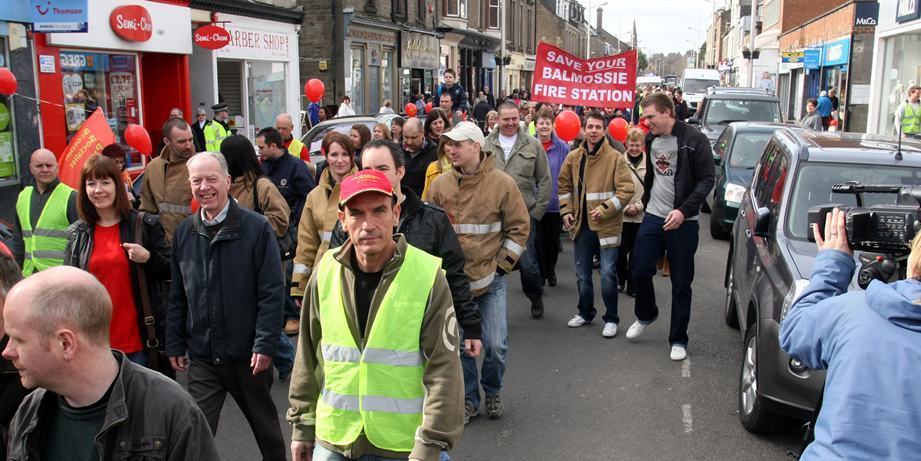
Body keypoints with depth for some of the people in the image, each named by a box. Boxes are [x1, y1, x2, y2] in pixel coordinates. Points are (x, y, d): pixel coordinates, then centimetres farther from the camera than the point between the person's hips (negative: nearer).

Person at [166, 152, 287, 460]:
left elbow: (272, 292, -11)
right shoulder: (184, 232, 3)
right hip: (201, 356, 3)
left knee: (264, 423, 17)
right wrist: (175, 344, 8)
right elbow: (177, 295, 9)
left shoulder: (256, 228, -10)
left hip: (248, 353, -2)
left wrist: (265, 344, -15)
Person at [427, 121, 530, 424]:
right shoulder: (441, 185, 0)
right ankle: (469, 399, 27)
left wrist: (502, 264, -4)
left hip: (491, 280, -2)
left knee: (496, 345, -2)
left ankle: (492, 391, 27)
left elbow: (519, 227, 0)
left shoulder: (502, 183, -6)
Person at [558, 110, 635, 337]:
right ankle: (585, 312, 34)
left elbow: (627, 189, -12)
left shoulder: (615, 158, -9)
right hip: (581, 225, 5)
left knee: (608, 274, -2)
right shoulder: (573, 157, 5)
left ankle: (611, 319, 14)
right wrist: (566, 211, 5)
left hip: (607, 226, -4)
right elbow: (564, 185, 16)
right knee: (582, 273, 16)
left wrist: (606, 209, -20)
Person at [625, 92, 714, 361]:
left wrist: (683, 210, -21)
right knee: (640, 272, 9)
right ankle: (645, 316, 37)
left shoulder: (693, 139, -13)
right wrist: (644, 201, 11)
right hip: (652, 217, 5)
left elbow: (706, 180, -13)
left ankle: (678, 340, 17)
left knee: (681, 284, 4)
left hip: (682, 222, -5)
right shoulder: (650, 140, 5)